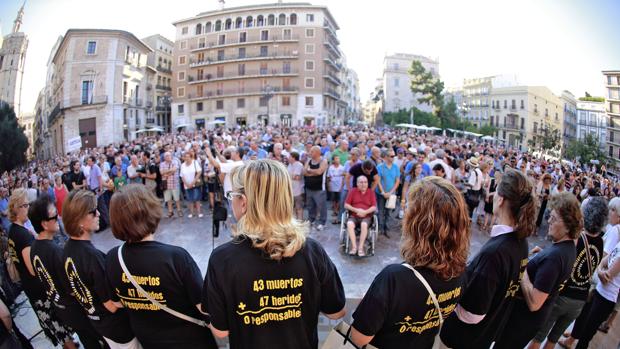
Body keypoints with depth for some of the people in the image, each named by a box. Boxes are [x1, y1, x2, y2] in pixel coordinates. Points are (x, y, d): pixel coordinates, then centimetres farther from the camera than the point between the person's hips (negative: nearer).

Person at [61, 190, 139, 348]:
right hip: (117, 325, -7)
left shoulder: (67, 250, -9)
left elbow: (72, 289, 6)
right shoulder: (92, 255, -33)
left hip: (96, 321, 7)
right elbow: (112, 305, -28)